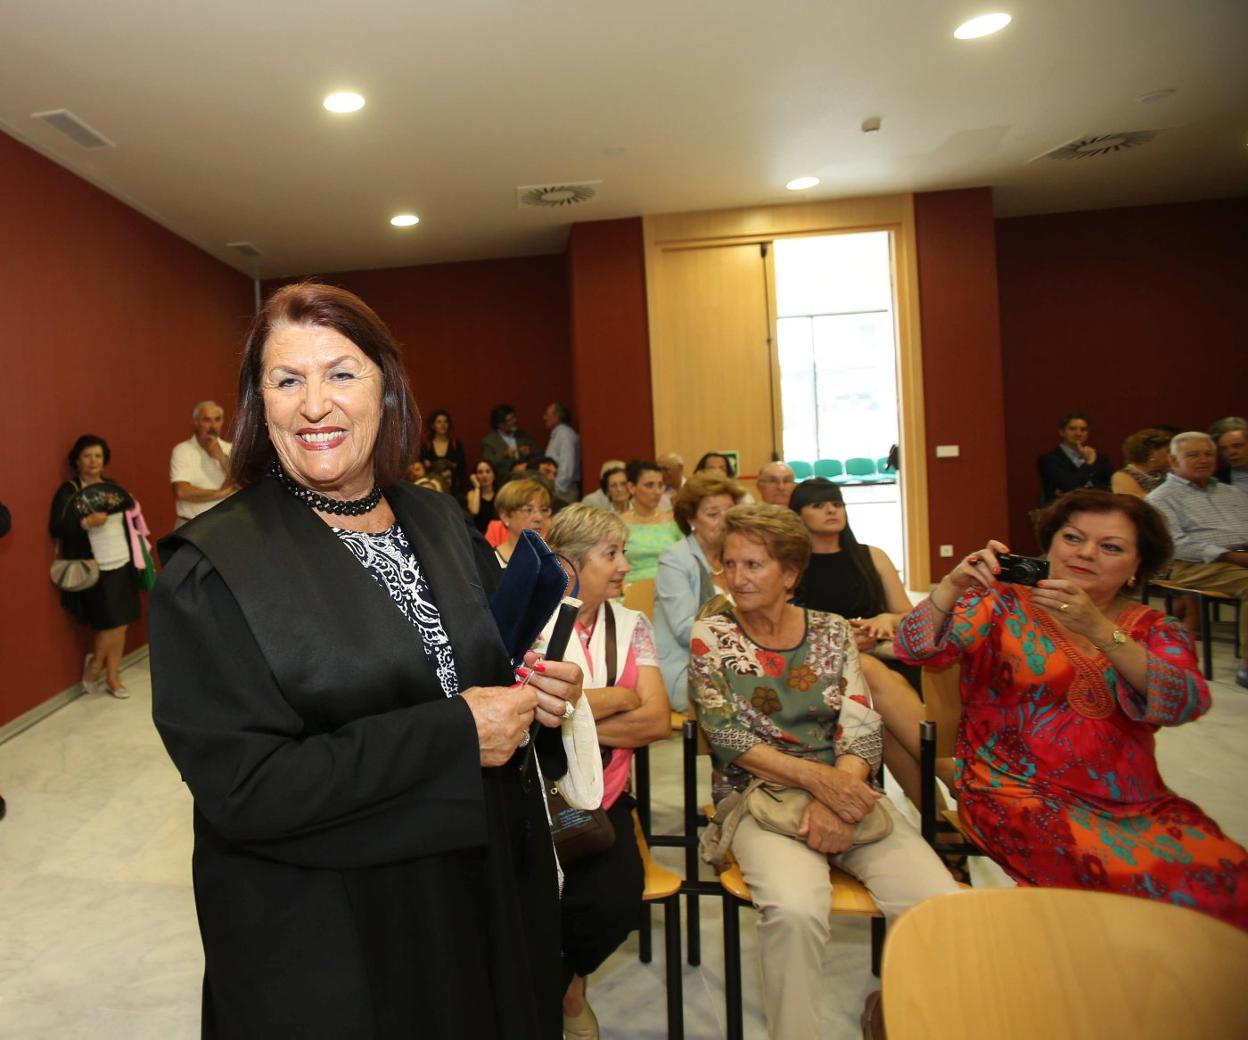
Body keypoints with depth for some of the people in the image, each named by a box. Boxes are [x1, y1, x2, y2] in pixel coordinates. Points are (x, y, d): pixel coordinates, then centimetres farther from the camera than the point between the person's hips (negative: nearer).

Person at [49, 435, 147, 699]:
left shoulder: (113, 487, 10)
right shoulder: (68, 491, -5)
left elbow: (131, 519, 14)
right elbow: (56, 528, -12)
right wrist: (86, 522, -24)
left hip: (122, 565, 5)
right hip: (94, 570, -5)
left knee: (122, 623, 6)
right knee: (111, 623, -4)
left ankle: (112, 676, 20)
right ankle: (94, 667, 22)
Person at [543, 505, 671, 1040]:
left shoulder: (631, 626, 8)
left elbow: (657, 720, -4)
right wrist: (618, 698, -6)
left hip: (603, 802, 3)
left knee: (616, 901, -21)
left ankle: (564, 981, 14)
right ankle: (562, 985, 10)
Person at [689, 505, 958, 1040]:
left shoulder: (832, 630, 9)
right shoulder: (711, 635, 2)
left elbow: (862, 728, 1)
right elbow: (727, 737, -6)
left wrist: (835, 800, -18)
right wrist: (819, 777, -18)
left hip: (846, 791, 3)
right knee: (795, 909, -33)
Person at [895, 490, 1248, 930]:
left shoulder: (1155, 629, 10)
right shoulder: (1003, 606, 3)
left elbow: (1184, 703, -11)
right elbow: (917, 647, -9)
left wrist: (1099, 630, -27)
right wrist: (953, 586, -28)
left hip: (1135, 804, 4)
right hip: (1020, 793, -3)